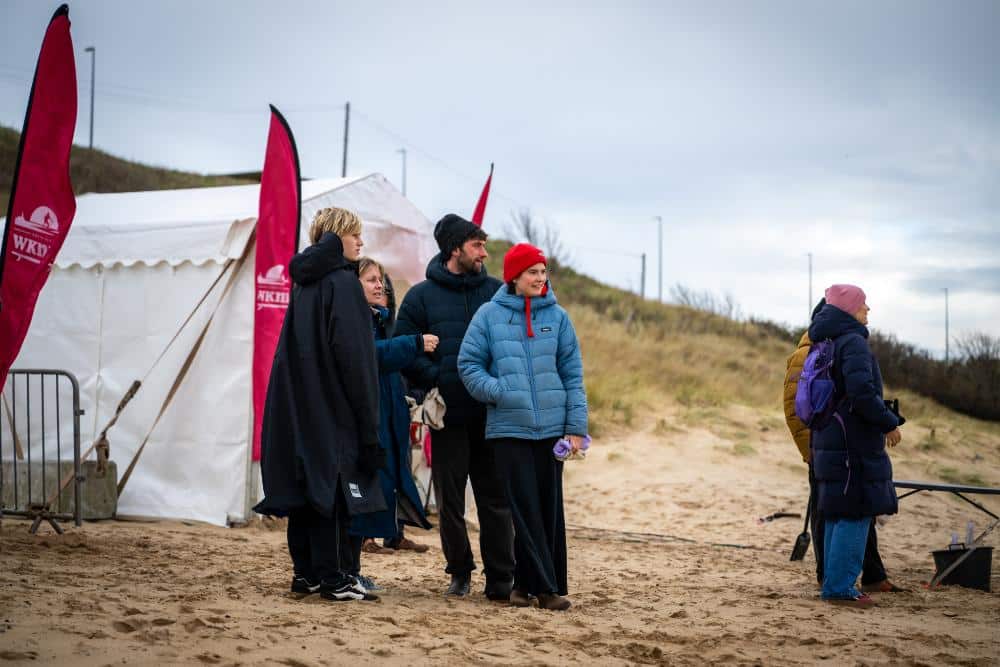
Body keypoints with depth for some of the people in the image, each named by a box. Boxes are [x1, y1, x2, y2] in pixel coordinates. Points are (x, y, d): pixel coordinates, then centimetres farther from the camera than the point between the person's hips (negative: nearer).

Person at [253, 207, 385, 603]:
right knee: (332, 487, -5)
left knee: (302, 485, 9)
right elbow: (353, 352, -15)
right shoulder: (342, 281, -11)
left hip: (298, 403, 8)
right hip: (333, 405, -8)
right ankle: (333, 578, -4)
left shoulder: (304, 281, 14)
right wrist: (367, 417, -13)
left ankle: (305, 573, 13)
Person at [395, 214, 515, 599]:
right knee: (449, 500, 7)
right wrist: (438, 379, -13)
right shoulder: (421, 297, 4)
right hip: (448, 415, 0)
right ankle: (460, 571, 21)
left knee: (495, 498, 2)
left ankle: (500, 578, 7)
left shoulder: (497, 292, 8)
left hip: (492, 414, 1)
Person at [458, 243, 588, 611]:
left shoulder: (557, 316, 4)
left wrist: (576, 427, -1)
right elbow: (469, 364, 3)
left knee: (550, 508, 5)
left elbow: (572, 374, 5)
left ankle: (527, 582, 14)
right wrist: (499, 392, -12)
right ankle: (544, 585, 2)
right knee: (525, 510, -4)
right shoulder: (490, 315, 1)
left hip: (551, 427, 2)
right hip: (508, 428, -2)